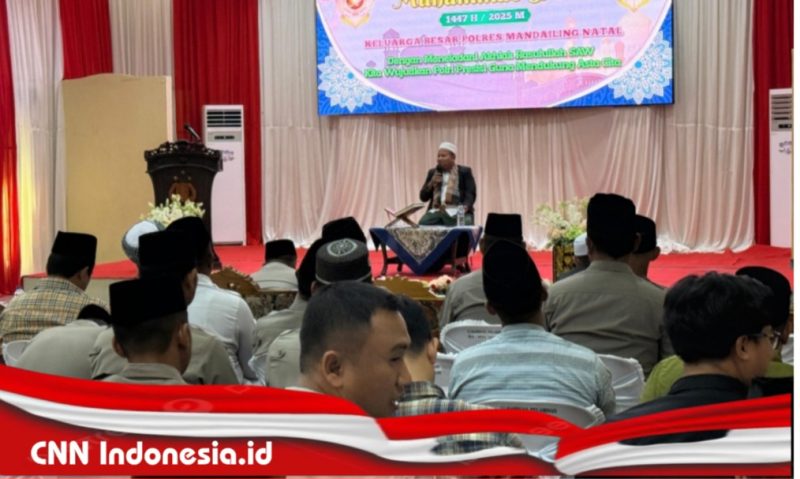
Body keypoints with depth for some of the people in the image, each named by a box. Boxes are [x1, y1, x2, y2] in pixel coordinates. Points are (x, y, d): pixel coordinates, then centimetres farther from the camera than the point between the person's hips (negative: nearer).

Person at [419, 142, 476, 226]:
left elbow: (471, 193, -1)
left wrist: (465, 207, -22)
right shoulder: (433, 172, 19)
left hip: (456, 212, -3)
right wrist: (431, 183, -2)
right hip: (436, 211, 3)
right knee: (422, 225, -27)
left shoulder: (464, 172, 9)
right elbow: (423, 197, 17)